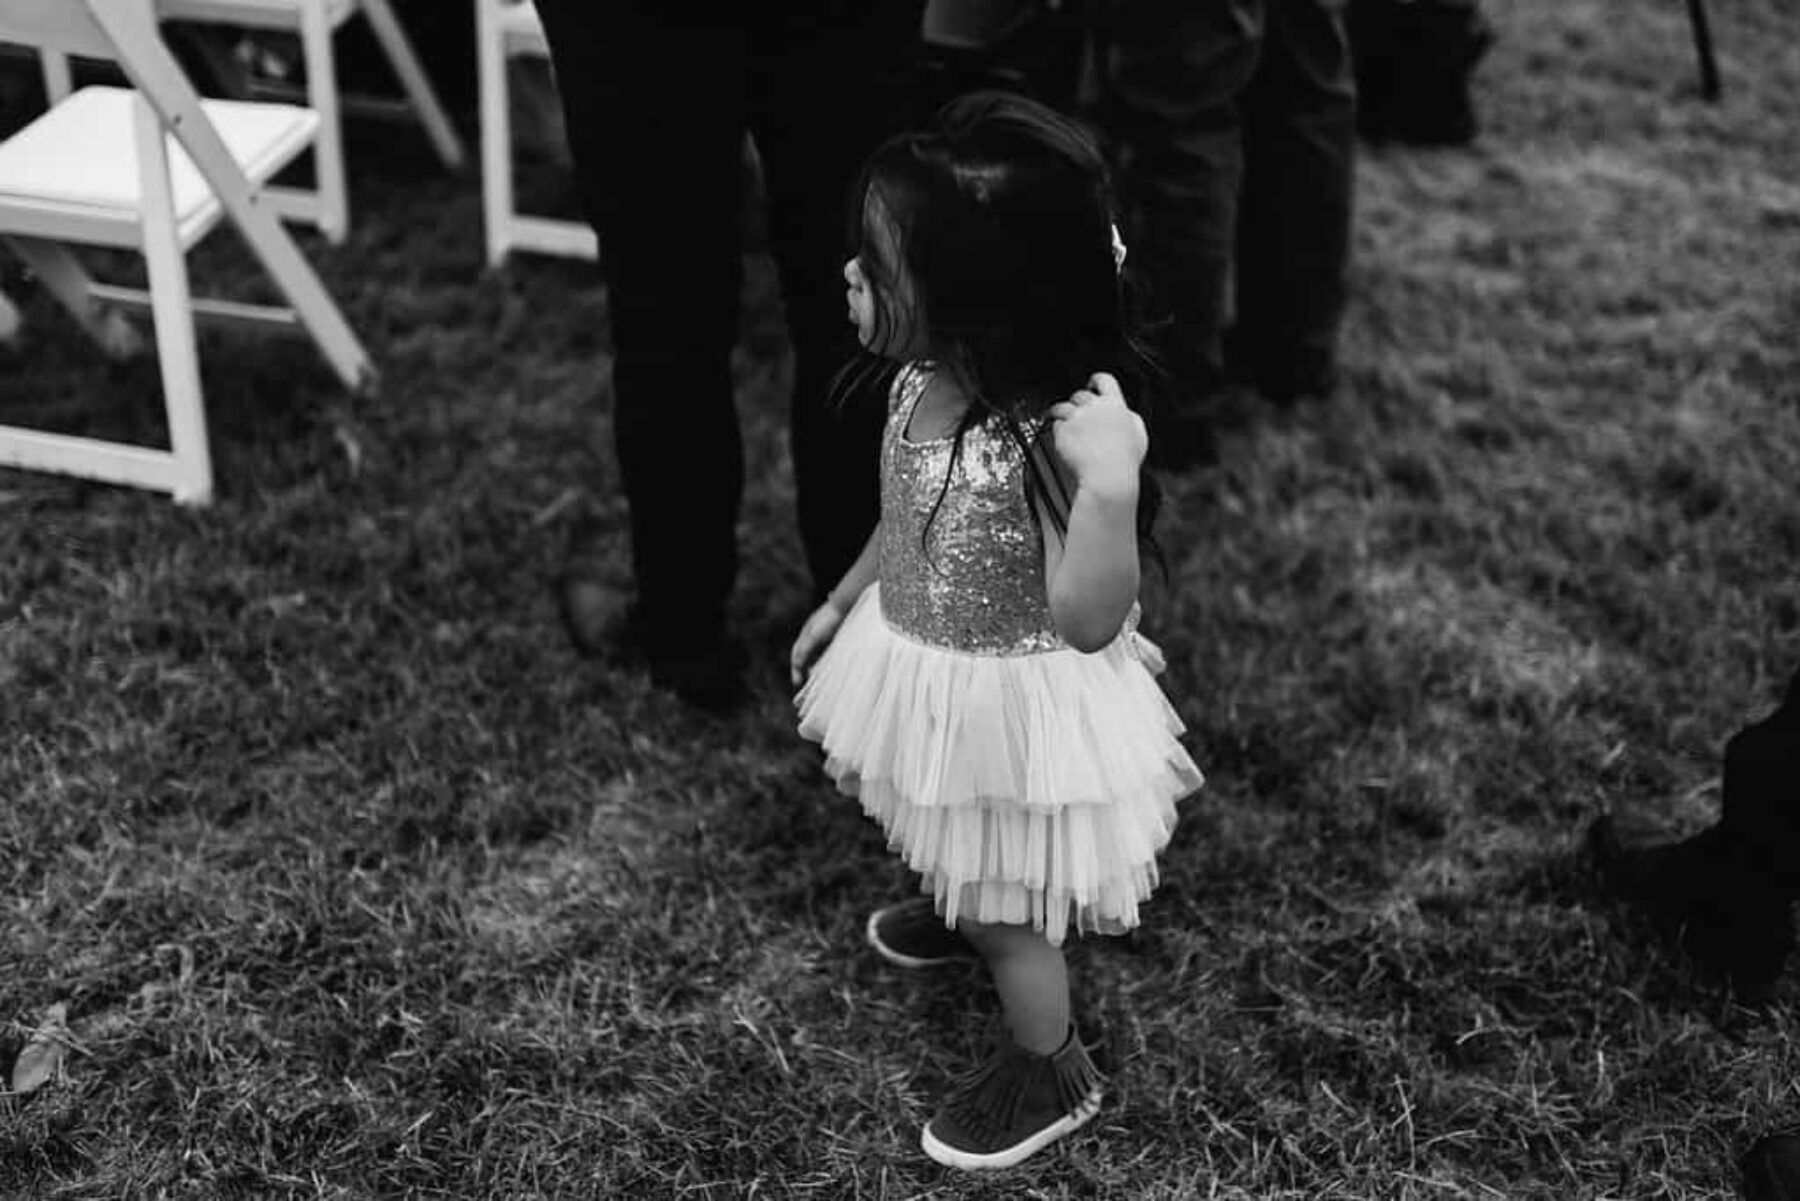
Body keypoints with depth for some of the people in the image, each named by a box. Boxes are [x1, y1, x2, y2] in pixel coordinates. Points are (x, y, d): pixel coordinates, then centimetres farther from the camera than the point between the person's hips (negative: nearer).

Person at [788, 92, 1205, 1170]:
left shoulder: (1053, 433, -35)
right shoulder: (921, 383, -12)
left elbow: (1089, 622, -33)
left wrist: (1111, 487, -49)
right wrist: (839, 604, 22)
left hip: (1008, 709, -7)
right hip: (923, 675, 7)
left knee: (1004, 911, 15)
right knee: (948, 850, 34)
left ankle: (1053, 1075, 41)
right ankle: (959, 915, 68)